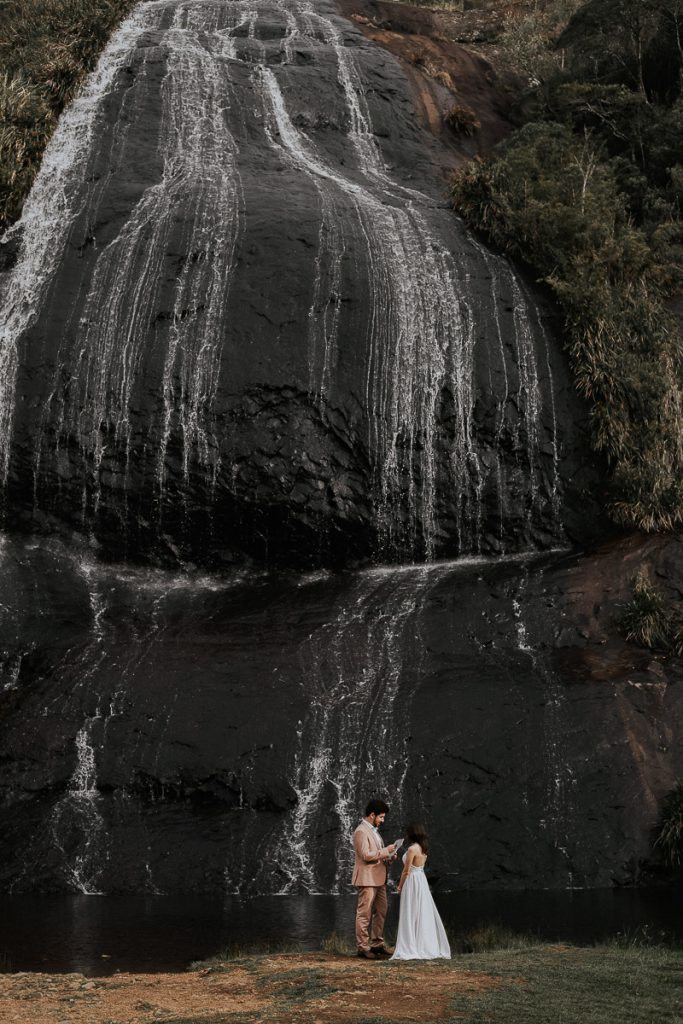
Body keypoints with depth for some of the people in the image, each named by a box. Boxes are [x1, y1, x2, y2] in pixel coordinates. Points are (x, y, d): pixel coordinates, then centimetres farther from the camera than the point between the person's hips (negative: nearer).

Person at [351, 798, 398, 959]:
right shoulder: (361, 832, -13)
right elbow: (366, 855, -21)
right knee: (364, 914, -5)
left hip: (379, 879, 10)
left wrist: (388, 856, 9)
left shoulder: (374, 831, 17)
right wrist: (386, 851, -16)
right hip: (367, 879, -10)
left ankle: (377, 944, 21)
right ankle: (363, 947, -2)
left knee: (381, 912, 13)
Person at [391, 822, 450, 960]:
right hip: (422, 880, 8)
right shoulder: (423, 848, 9)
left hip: (412, 881, -8)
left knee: (411, 916, -3)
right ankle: (427, 946, 15)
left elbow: (406, 871, -15)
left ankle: (412, 948, -3)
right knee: (423, 914, 11)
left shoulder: (412, 849, -17)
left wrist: (400, 886, -3)